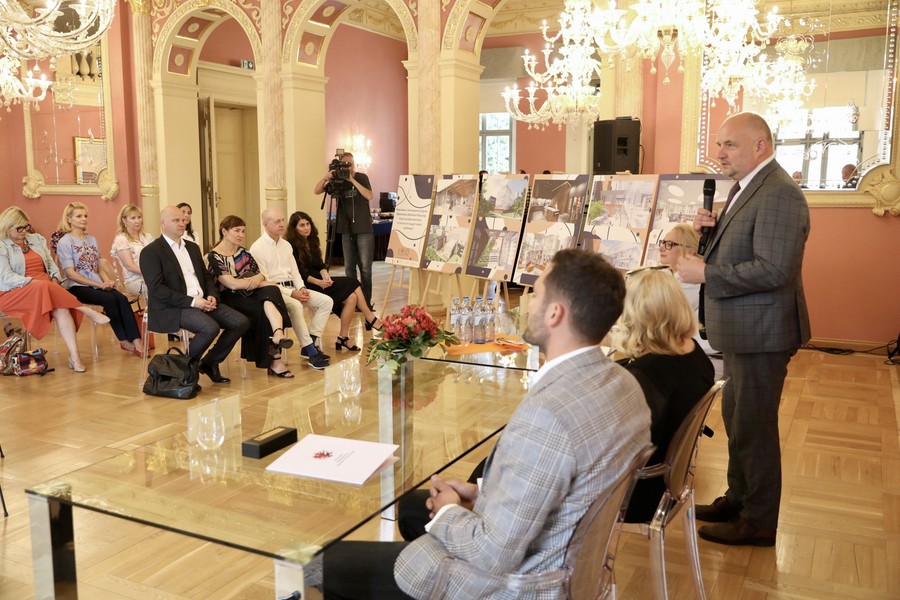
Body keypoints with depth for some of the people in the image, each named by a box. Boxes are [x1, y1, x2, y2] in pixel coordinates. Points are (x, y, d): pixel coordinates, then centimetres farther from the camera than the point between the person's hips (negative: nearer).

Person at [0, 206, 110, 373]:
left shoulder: (37, 239, 16)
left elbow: (51, 264, 14)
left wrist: (54, 279, -7)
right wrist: (33, 282, -22)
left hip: (46, 289, 4)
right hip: (14, 294, -4)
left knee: (62, 310, -29)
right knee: (43, 289, -38)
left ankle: (74, 356, -36)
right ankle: (87, 311, -30)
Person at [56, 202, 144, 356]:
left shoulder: (92, 239, 17)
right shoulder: (65, 242, -3)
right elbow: (70, 273, -11)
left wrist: (107, 280, -6)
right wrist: (99, 284, -17)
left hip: (97, 284, 5)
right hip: (77, 287, -5)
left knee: (121, 298, -24)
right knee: (110, 299, -31)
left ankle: (136, 341, -33)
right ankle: (124, 341, -21)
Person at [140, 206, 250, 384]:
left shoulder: (192, 247, 19)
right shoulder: (151, 252, -4)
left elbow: (206, 276, 21)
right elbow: (156, 289, -14)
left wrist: (212, 296, -2)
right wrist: (191, 301, -19)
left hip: (202, 301, 7)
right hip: (172, 308, -7)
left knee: (241, 322, -11)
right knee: (211, 328, -33)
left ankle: (209, 362, 6)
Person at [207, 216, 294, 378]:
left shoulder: (243, 252, 19)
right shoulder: (214, 257, -3)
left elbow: (259, 273, 15)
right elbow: (233, 284, -14)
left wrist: (260, 278, -12)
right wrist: (259, 281, -8)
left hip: (250, 295, 5)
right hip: (230, 300, -5)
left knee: (270, 291, -31)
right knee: (265, 311, -30)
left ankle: (278, 334, -54)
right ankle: (274, 360, -29)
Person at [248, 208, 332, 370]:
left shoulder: (286, 245, 16)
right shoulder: (257, 248, -8)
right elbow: (263, 281, -14)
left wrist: (302, 288, -5)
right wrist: (292, 293, -18)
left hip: (292, 288, 8)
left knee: (326, 301, -9)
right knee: (295, 305, -36)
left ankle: (311, 343, -10)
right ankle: (311, 351, -30)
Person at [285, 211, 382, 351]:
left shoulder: (311, 241, 16)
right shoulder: (291, 246, -8)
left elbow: (320, 264, 12)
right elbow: (298, 273, -13)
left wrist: (325, 275, -10)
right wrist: (318, 282, -21)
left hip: (319, 280, 8)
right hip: (306, 285, -8)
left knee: (352, 297, -17)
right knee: (351, 284, -21)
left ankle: (343, 338, -16)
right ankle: (371, 319, -10)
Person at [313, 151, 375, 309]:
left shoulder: (362, 177, 1)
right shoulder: (337, 180, 7)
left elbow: (369, 196, -14)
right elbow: (317, 191, 0)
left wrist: (352, 180, -18)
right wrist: (325, 178, -18)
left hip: (364, 229, -3)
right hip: (347, 229, 3)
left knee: (365, 266, -4)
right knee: (349, 267, 4)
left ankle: (366, 302, 0)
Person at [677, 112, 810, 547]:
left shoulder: (778, 194, -21)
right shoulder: (746, 187, 12)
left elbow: (774, 268, -28)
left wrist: (706, 274, -23)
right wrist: (714, 228, 0)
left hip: (761, 331, -10)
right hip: (741, 330, 10)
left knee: (754, 426, 3)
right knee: (737, 418, 22)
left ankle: (759, 523, 19)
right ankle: (739, 498, 39)